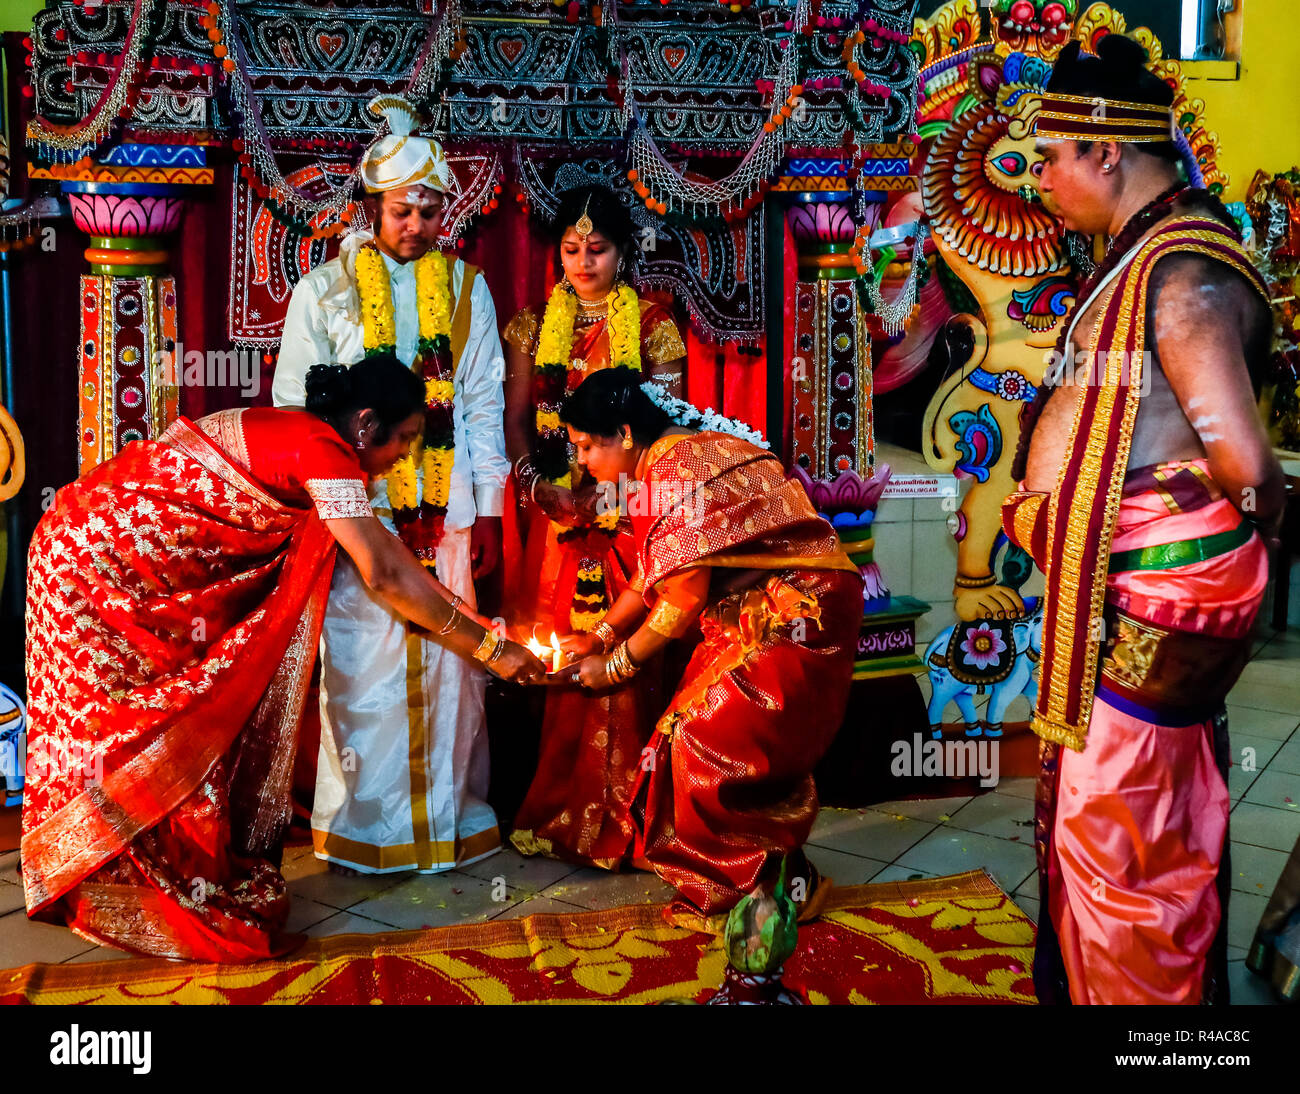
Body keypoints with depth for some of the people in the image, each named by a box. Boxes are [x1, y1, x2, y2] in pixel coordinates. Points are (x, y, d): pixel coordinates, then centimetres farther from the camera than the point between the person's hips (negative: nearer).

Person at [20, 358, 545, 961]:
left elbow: (381, 544, 14)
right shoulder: (321, 449, -21)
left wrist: (465, 613, 12)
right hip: (100, 552, -9)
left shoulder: (298, 436, 8)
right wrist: (489, 648, -16)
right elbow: (383, 575, -23)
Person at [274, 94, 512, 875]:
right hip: (357, 511, -1)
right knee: (361, 664, -3)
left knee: (448, 663, 3)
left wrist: (489, 509, 4)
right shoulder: (324, 290, 6)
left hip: (447, 513, 1)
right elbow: (294, 408, 6)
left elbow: (485, 404, 10)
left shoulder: (465, 288, 10)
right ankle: (361, 825, 12)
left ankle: (449, 817, 17)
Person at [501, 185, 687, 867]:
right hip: (554, 511, 2)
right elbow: (515, 416, 9)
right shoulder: (534, 325, 12)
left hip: (626, 512, -2)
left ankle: (615, 815, 4)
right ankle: (553, 811, 12)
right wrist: (536, 482, -10)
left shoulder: (653, 324, 5)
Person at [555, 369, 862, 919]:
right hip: (751, 620, 9)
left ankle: (782, 876, 9)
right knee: (690, 734, 6)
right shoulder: (659, 468, 12)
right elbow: (650, 576, 22)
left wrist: (618, 664, -5)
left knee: (711, 744, -9)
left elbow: (685, 598, -17)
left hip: (797, 615, -9)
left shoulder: (676, 467, -19)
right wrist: (599, 637, 20)